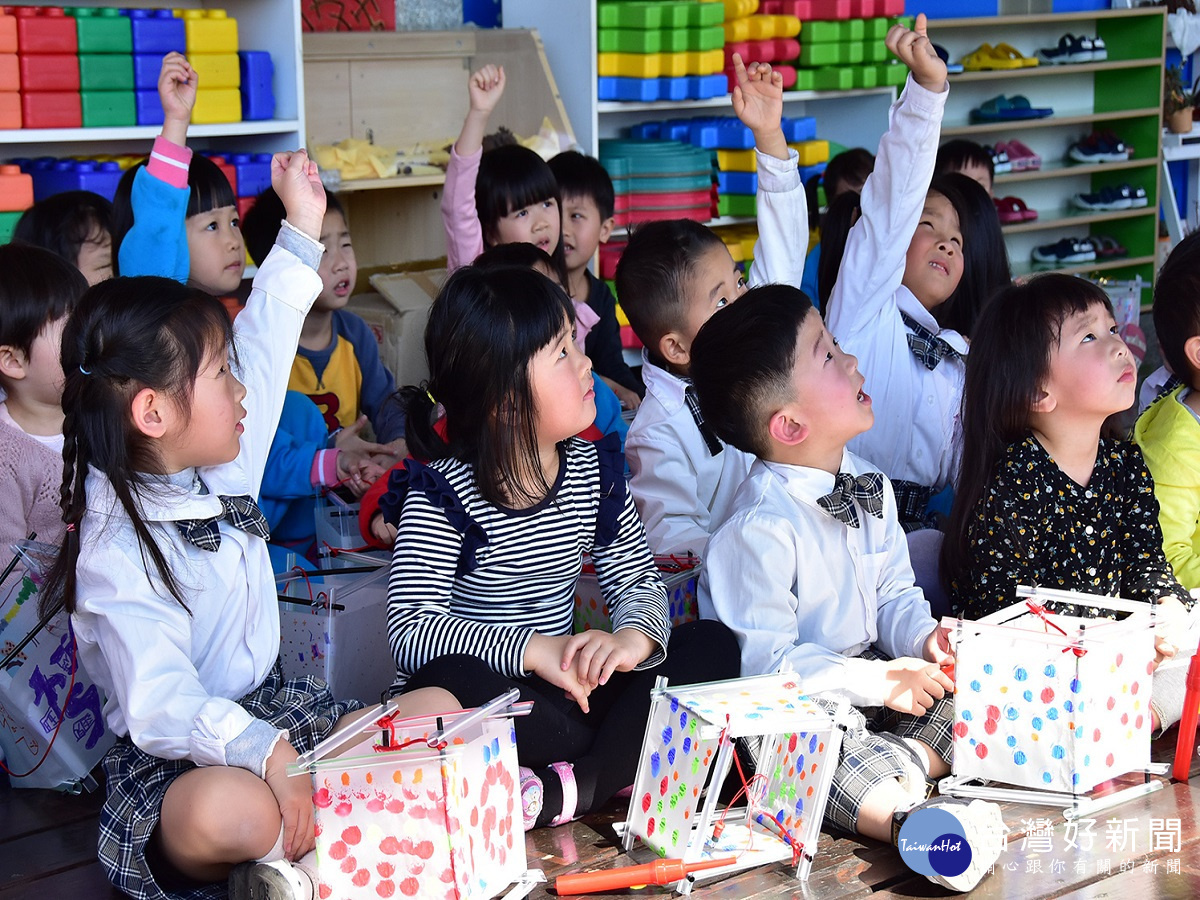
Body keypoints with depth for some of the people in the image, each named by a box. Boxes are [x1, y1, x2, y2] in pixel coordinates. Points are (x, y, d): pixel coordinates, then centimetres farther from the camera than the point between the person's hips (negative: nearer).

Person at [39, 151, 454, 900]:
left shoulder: (222, 469, 4)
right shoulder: (117, 555, -21)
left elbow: (265, 348, 18)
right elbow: (159, 708, -32)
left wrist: (303, 229, 22)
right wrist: (269, 753, -47)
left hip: (271, 710, 9)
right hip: (176, 760, -8)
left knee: (437, 711, -7)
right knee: (230, 811, -42)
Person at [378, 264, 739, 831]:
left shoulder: (593, 471, 3)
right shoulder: (441, 495, -15)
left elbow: (637, 579, 5)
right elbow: (408, 630, -24)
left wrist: (634, 637, -21)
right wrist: (533, 649, -34)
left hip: (563, 690, 6)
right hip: (488, 700, -6)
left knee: (711, 646, -10)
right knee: (453, 682, -40)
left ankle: (569, 789, -29)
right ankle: (631, 762, -18)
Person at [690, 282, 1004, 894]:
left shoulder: (867, 486, 6)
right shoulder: (760, 528, -22)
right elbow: (764, 659, -22)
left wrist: (923, 636, -8)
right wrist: (876, 681, -21)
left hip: (872, 673, 9)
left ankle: (909, 765, -27)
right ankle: (909, 818, -58)